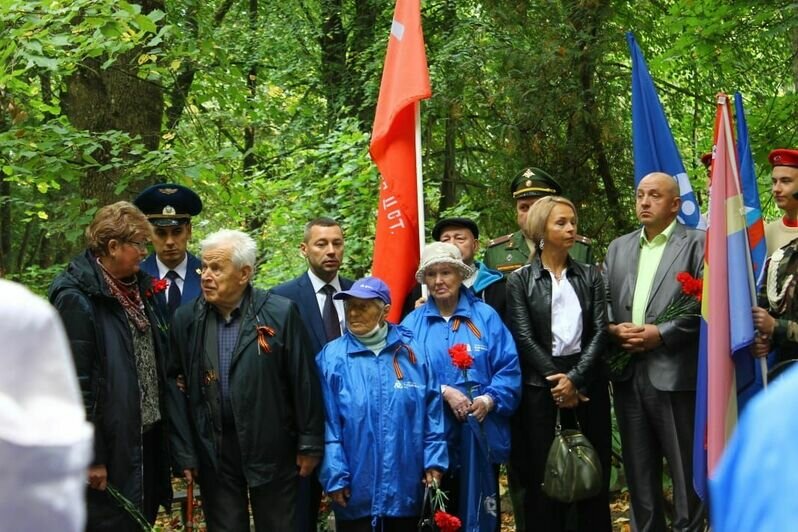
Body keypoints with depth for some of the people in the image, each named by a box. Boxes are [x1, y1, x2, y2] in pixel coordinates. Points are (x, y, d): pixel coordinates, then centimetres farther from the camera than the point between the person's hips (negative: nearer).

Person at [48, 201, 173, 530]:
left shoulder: (138, 288, 8)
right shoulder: (76, 299, -16)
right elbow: (75, 385, -18)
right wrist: (90, 457, -18)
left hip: (147, 436, 8)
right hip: (111, 443, -8)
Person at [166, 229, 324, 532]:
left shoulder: (280, 313, -8)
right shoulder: (187, 319, 0)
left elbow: (305, 382, -5)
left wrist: (310, 445, -3)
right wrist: (183, 451, 1)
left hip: (271, 452, -2)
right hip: (213, 454, 2)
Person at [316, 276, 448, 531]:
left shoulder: (412, 351, 4)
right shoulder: (332, 357, -2)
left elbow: (432, 412, 5)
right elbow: (327, 425, -5)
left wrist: (434, 461, -1)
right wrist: (335, 477, -10)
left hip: (407, 487, 2)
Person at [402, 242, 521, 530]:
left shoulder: (485, 316, 5)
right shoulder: (413, 323, 7)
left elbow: (509, 368, 0)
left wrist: (489, 399, -16)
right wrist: (444, 392, -15)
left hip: (481, 435, 0)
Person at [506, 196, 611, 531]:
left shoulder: (590, 276, 8)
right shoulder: (520, 280, 2)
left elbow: (600, 330, 0)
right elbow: (524, 337, -5)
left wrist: (574, 378, -11)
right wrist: (557, 381, -11)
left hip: (587, 382, 2)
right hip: (541, 387, -2)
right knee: (544, 477, 1)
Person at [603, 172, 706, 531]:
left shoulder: (698, 244, 0)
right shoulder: (618, 248, 17)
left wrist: (662, 334, -15)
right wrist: (612, 329, -6)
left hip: (675, 373, -5)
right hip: (628, 375, 5)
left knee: (686, 470, 0)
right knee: (639, 470, 12)